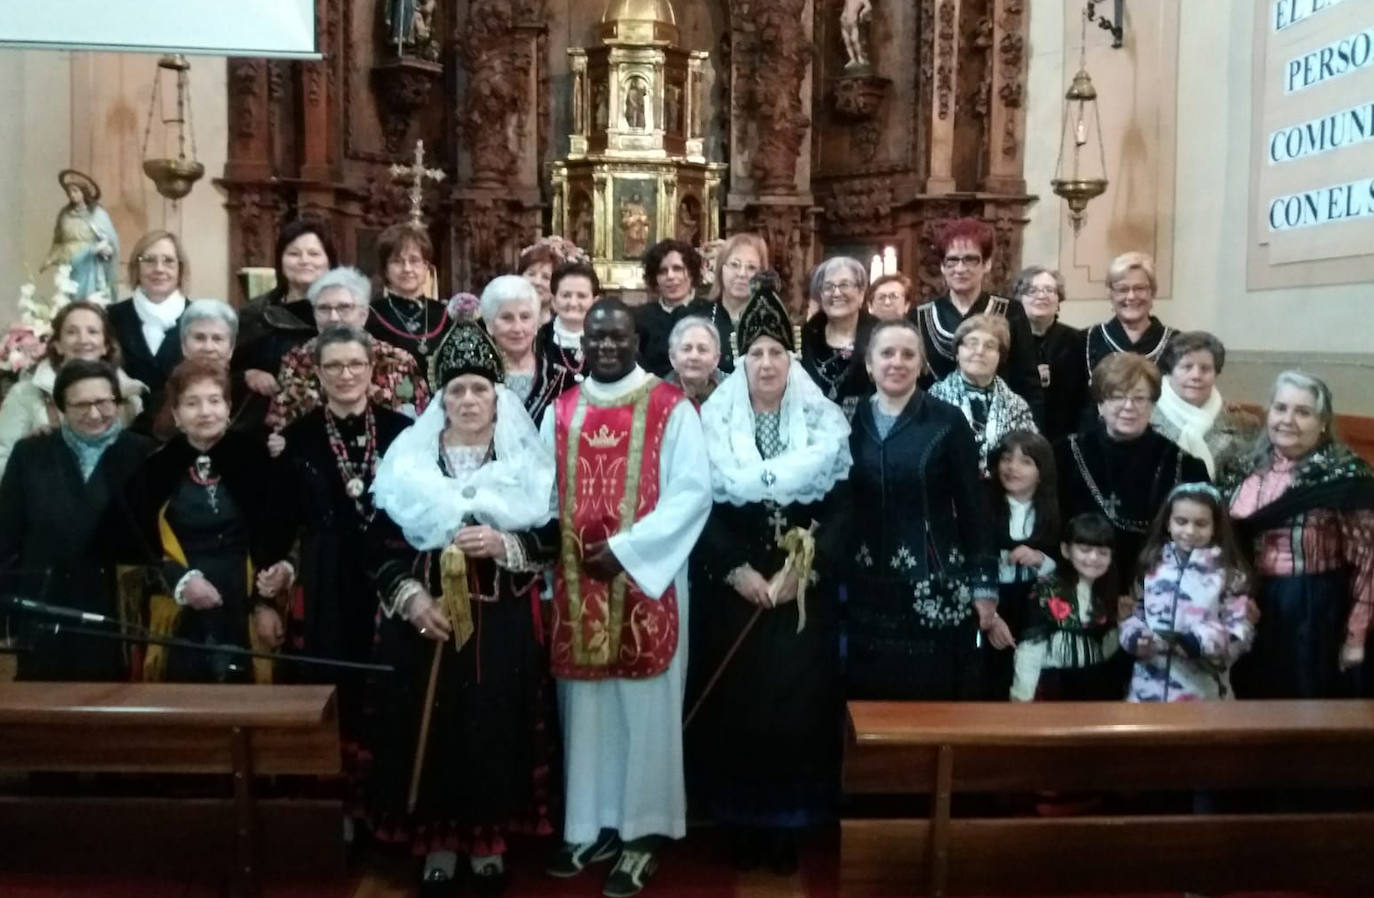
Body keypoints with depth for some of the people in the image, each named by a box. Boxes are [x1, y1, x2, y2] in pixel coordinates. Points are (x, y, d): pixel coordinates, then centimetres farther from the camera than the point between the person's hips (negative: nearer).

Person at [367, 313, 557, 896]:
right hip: (425, 623, 1)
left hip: (503, 625, -1)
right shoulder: (408, 459, 5)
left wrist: (507, 546, -16)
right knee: (429, 727, 1)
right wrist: (408, 595, -12)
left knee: (496, 728, -2)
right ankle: (438, 842, 18)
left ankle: (490, 841, 17)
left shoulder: (527, 460, 3)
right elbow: (383, 546, 2)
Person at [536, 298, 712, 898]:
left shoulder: (670, 408, -3)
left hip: (645, 581, -4)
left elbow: (694, 491, -10)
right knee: (586, 707, 10)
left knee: (645, 709, 3)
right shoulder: (560, 412, 10)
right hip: (577, 584, 4)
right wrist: (557, 551, -2)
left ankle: (642, 833, 14)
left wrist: (625, 547, -15)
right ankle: (592, 825, 23)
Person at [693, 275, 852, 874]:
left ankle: (789, 824, 14)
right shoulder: (714, 421, 3)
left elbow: (840, 506, -3)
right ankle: (741, 823, 15)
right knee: (736, 703, 2)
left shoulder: (823, 421, 2)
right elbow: (702, 507, -2)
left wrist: (802, 570, -13)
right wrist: (738, 570, -12)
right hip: (733, 587, 0)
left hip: (806, 589, 0)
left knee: (799, 701, 0)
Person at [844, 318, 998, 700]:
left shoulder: (947, 421, -4)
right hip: (868, 591, 3)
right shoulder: (851, 422, 5)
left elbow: (974, 506, -3)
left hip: (937, 588, -3)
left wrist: (984, 584, -5)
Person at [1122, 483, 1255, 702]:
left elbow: (1241, 632, -7)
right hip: (1148, 688, 3)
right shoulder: (1152, 566, 6)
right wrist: (1135, 637, -9)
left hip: (1202, 692, -3)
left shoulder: (1228, 574, -3)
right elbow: (1134, 614, 12)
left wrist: (1201, 642, -23)